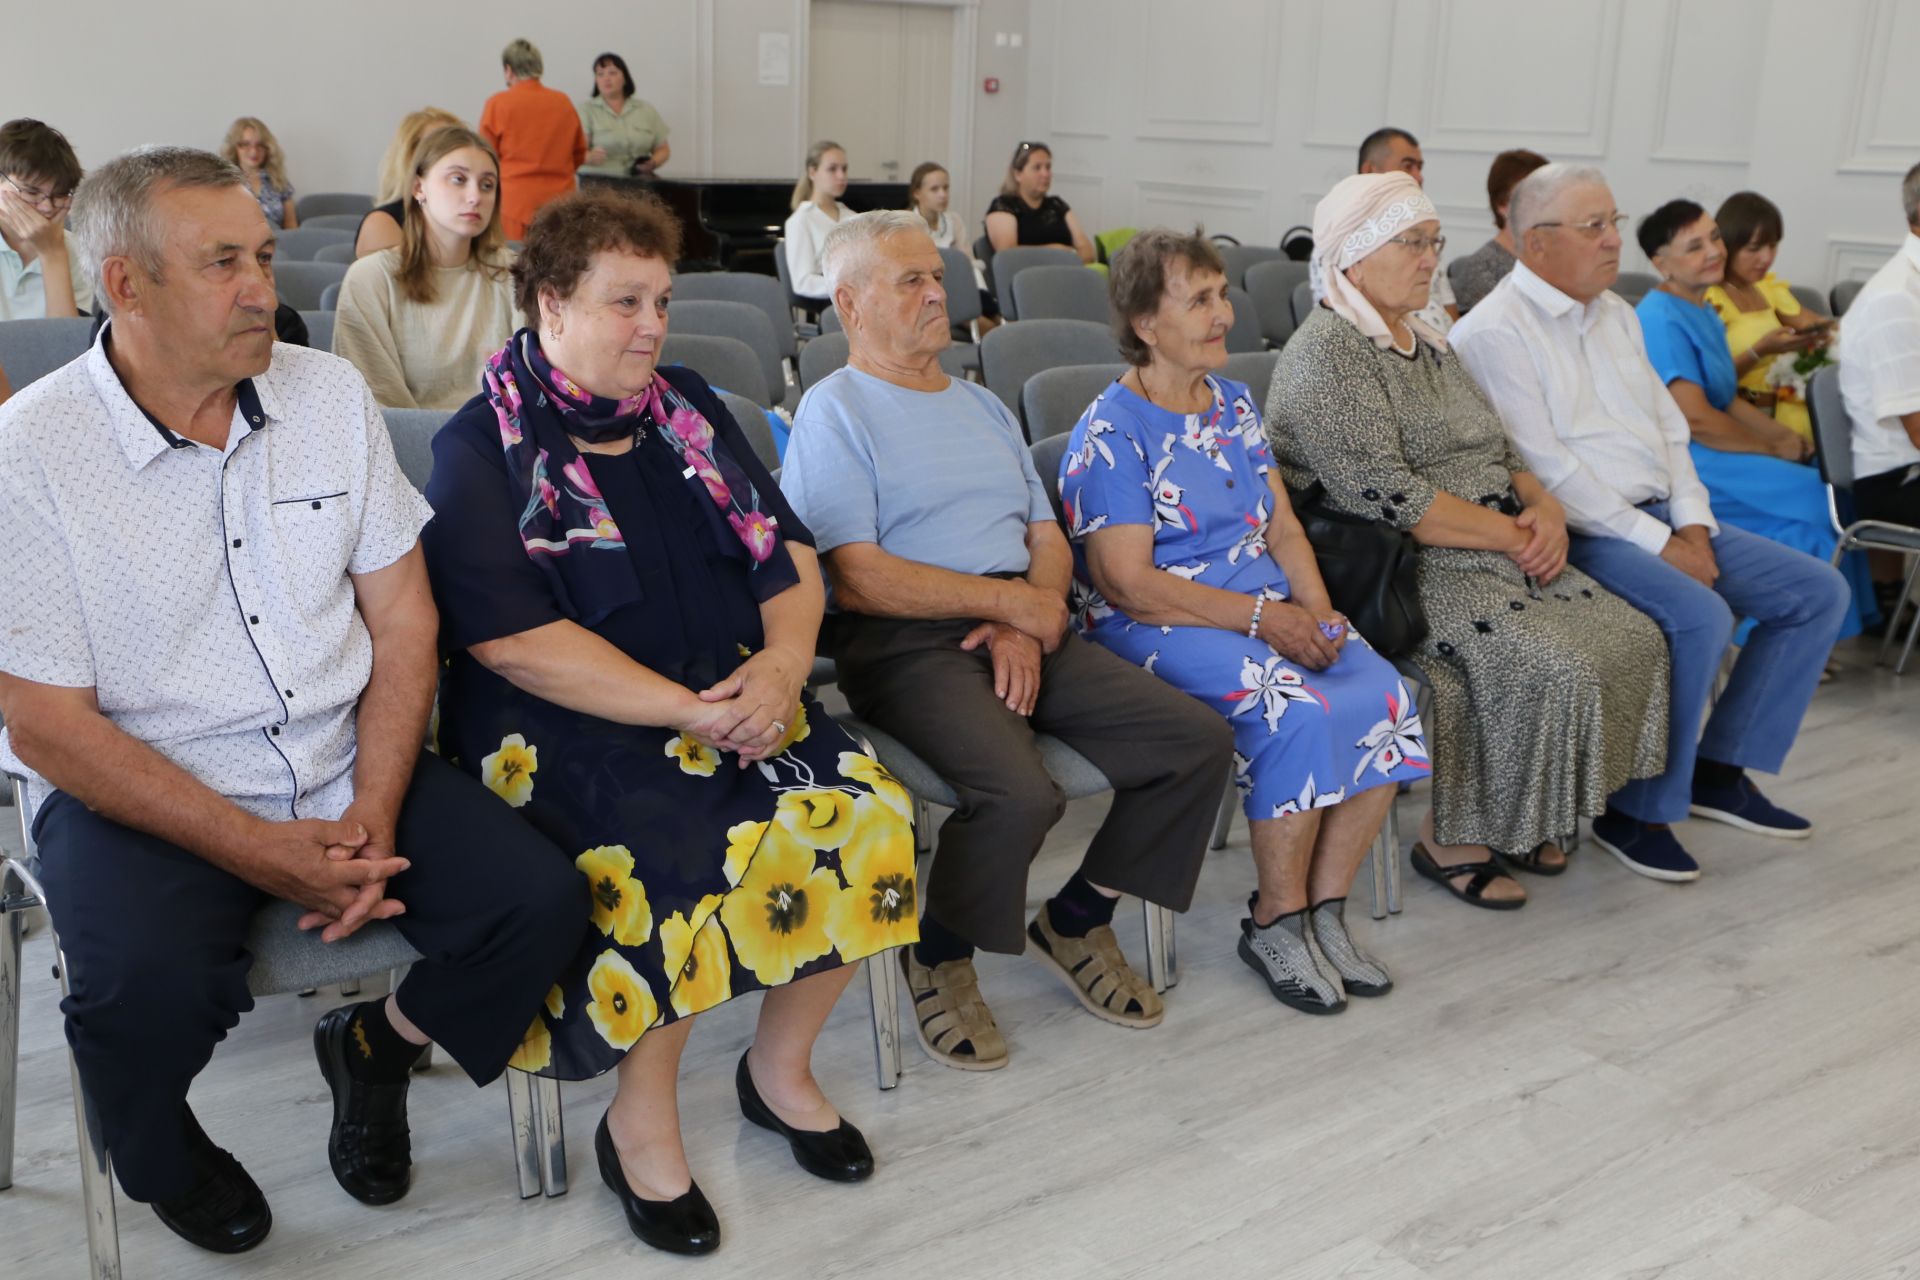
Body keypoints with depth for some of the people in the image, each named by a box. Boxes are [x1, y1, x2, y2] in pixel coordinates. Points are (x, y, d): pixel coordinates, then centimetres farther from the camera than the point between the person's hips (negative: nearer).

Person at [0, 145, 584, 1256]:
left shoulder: (331, 393, 1)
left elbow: (404, 616, 3)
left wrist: (375, 813, -11)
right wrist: (261, 851, -19)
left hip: (347, 771, 4)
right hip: (141, 794, -3)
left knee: (544, 903, -14)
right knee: (148, 993, -31)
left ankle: (377, 1045, 18)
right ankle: (166, 1158, 7)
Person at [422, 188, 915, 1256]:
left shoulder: (687, 409, 15)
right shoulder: (483, 448, -3)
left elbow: (789, 550, 13)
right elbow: (513, 639, -14)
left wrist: (784, 658, -10)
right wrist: (693, 712, -19)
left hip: (739, 699, 6)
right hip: (572, 728, -5)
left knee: (863, 821, -18)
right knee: (684, 855, -32)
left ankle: (783, 1066, 6)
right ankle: (642, 1124, -7)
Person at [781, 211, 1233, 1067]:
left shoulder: (982, 406, 25)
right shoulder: (835, 410, 0)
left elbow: (1050, 542, 18)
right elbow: (858, 578, -12)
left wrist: (1027, 625, -4)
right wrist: (1011, 600, -11)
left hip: (1020, 631, 7)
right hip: (904, 645, -7)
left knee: (1201, 742, -8)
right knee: (1020, 794, -33)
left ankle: (1076, 922, 10)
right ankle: (940, 959, -2)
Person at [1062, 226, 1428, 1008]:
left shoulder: (1235, 404, 15)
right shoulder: (1111, 433, -9)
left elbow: (1282, 530, 16)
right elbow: (1130, 584, -16)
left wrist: (1316, 612, -4)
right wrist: (1262, 618, -18)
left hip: (1270, 610, 7)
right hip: (1156, 626, -7)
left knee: (1386, 697, -18)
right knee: (1299, 712, -31)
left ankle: (1324, 907, -6)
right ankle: (1276, 922, -11)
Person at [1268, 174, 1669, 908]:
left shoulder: (1427, 344, 18)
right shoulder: (1327, 355, -12)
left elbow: (1502, 453, 21)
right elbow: (1387, 497, -22)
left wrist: (1544, 508, -1)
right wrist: (1510, 536, -16)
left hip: (1499, 555, 9)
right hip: (1403, 572, -9)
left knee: (1634, 638, -5)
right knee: (1549, 667, -26)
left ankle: (1516, 819, 8)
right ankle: (1449, 840, -6)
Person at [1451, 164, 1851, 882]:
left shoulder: (1615, 313, 17)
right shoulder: (1493, 332, -11)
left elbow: (1669, 427, 17)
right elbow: (1546, 466, -18)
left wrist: (1692, 525, 0)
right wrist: (1655, 542, -17)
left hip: (1662, 519, 9)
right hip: (1579, 533, -9)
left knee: (1819, 590, 2)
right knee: (1700, 616, -31)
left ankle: (1719, 770, 10)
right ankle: (1637, 812, -13)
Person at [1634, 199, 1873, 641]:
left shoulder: (1703, 310, 14)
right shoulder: (1662, 320, -18)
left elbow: (1728, 398, 18)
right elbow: (1694, 419, -23)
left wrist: (1784, 434, 2)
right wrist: (1772, 449, -11)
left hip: (1714, 448, 10)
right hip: (1686, 464, -10)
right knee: (1813, 497, -14)